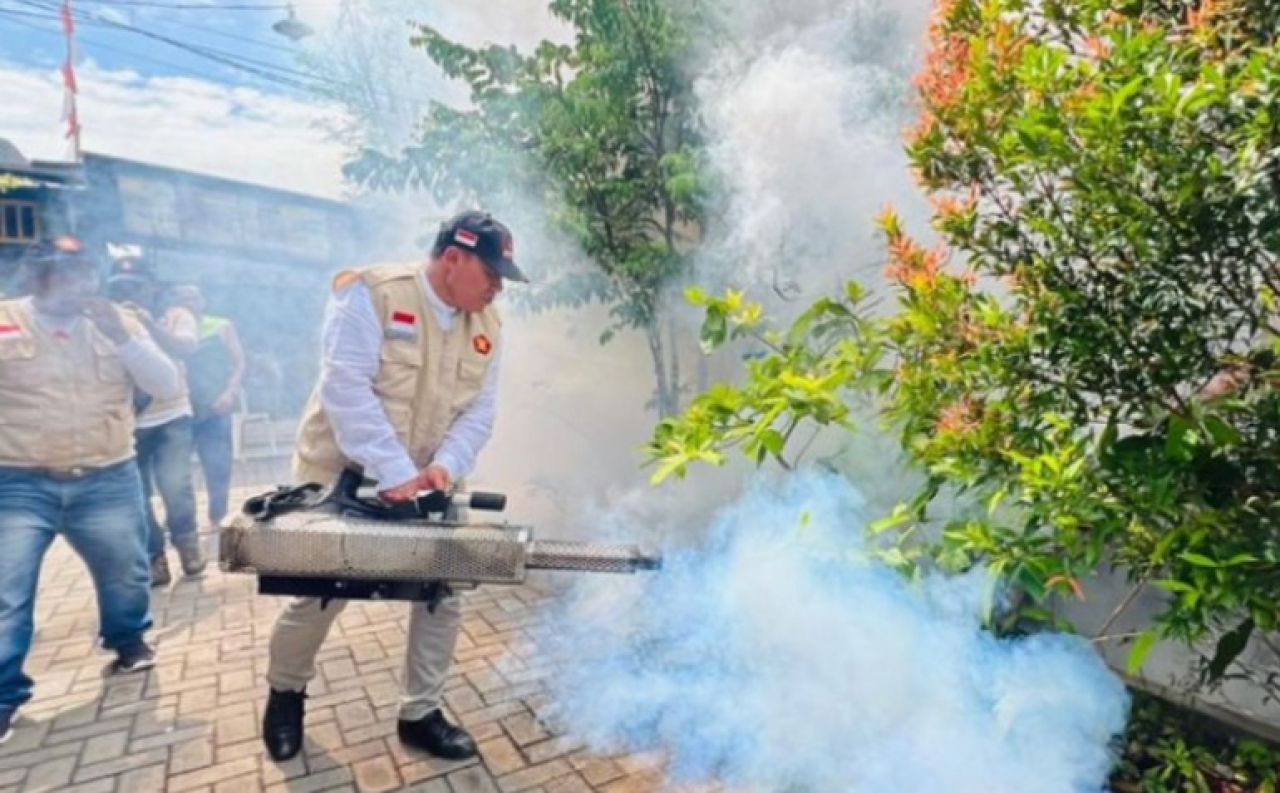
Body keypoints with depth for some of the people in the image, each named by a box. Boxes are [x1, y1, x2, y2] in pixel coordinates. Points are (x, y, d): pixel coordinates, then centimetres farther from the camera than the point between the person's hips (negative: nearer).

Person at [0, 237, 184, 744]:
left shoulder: (119, 323, 6)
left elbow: (169, 388, -3)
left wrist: (121, 337, -14)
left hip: (108, 480, 3)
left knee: (127, 573, 16)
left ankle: (128, 640, 44)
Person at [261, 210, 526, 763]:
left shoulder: (485, 324, 0)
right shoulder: (372, 292, -18)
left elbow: (478, 413, -2)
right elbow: (347, 388, -27)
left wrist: (443, 468, -19)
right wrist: (395, 472, -32)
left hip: (423, 486, 5)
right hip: (342, 477, -5)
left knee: (441, 596, 4)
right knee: (318, 598, 8)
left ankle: (420, 714, 23)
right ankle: (285, 692, 39)